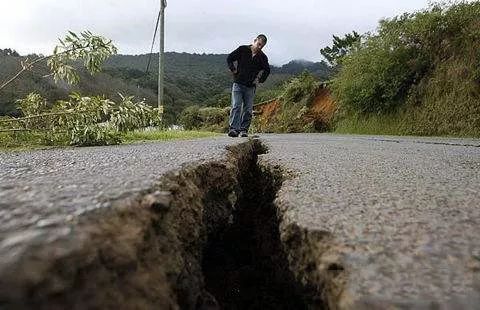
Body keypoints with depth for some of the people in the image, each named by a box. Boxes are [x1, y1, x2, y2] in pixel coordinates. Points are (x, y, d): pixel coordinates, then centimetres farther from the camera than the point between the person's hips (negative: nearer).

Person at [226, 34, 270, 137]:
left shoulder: (262, 57, 6)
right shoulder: (242, 49, 0)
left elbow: (267, 70, 20)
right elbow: (229, 58, 8)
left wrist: (260, 80, 10)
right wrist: (233, 70, 0)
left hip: (251, 87, 3)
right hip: (238, 84, -3)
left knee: (248, 110, 1)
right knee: (236, 106, -13)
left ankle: (244, 130, 8)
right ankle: (233, 128, -18)